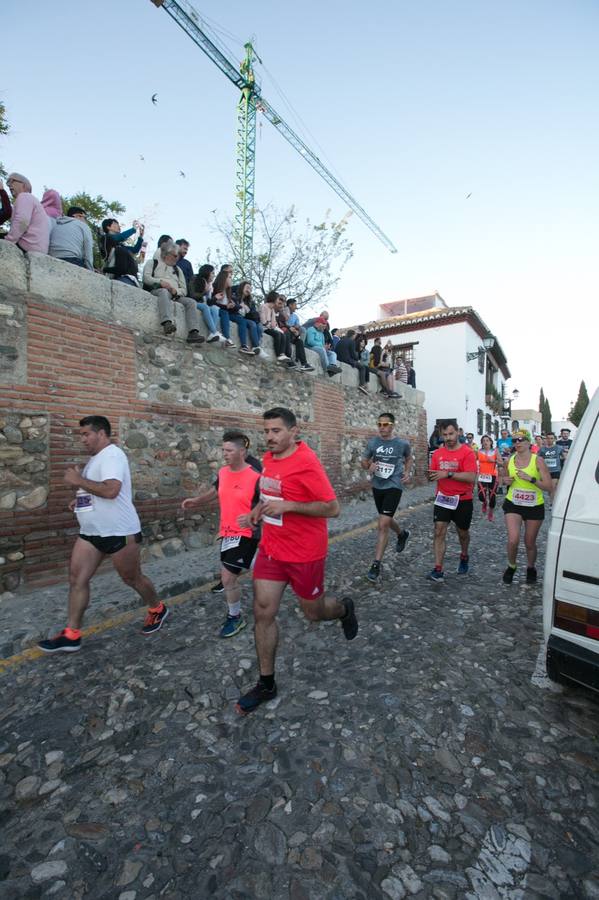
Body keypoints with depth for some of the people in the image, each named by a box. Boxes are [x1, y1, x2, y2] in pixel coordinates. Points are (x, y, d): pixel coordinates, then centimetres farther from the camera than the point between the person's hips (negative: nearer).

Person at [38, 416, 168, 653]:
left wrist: (79, 481, -21)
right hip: (91, 532, 9)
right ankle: (71, 635, 15)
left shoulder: (112, 455, -18)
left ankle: (157, 610, 30)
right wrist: (81, 500, 10)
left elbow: (111, 490, -32)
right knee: (76, 579, 5)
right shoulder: (96, 458, 14)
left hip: (119, 532, -9)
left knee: (132, 578, 7)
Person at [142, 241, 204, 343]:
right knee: (164, 292, -38)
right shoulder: (152, 263, 20)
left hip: (174, 296, 4)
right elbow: (146, 278, 2)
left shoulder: (177, 269, 29)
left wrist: (176, 291, -6)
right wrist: (160, 282, -14)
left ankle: (193, 332, -38)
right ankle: (167, 323, -60)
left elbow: (183, 290, 18)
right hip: (156, 291, -4)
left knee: (191, 302, -21)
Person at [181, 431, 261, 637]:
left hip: (245, 534, -7)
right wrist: (196, 501, 7)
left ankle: (235, 617, 17)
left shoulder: (255, 477, -19)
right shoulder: (222, 472, 2)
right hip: (227, 532, 7)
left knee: (228, 578, -7)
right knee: (230, 576, 19)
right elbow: (215, 491, 21)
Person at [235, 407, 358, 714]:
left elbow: (332, 508, -21)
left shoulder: (307, 462, -21)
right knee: (263, 612, 5)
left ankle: (345, 608, 48)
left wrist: (287, 506, -27)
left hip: (304, 553, -6)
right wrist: (260, 508, 4)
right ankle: (266, 684, 23)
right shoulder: (268, 458, 3)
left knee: (313, 612, 13)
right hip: (270, 548, 6)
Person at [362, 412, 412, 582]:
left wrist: (407, 473, -3)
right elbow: (364, 460, 8)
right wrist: (368, 467, -15)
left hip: (394, 487, -4)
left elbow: (409, 458, 13)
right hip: (377, 486, 4)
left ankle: (376, 564, -5)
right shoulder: (372, 442, -4)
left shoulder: (402, 443, -7)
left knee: (383, 524, -13)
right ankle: (402, 534, 56)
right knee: (386, 521, 23)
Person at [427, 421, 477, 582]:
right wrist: (431, 476, -14)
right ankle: (438, 570, -3)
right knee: (439, 532, -7)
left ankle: (464, 557, 46)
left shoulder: (467, 453, -12)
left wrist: (448, 474, -28)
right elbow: (432, 476, 9)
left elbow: (471, 477, -22)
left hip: (463, 500, -2)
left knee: (463, 533, 17)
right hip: (442, 499, 3)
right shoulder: (437, 453, 2)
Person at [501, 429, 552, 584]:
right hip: (513, 505, 1)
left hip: (535, 506, -1)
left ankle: (531, 568, 40)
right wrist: (506, 481, -5)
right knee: (513, 540, -14)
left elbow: (548, 486, -12)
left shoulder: (537, 460, -11)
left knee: (530, 543, 11)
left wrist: (531, 479, -26)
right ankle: (511, 567, 14)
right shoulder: (510, 461, -1)